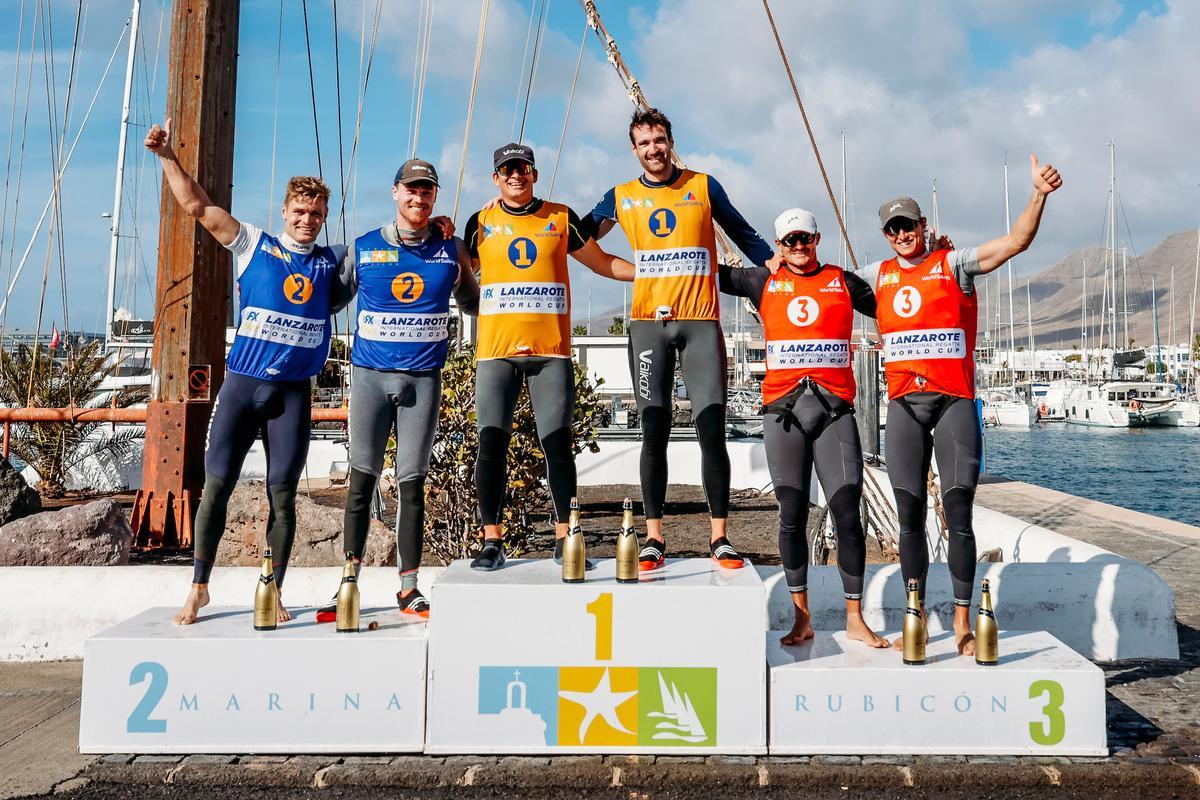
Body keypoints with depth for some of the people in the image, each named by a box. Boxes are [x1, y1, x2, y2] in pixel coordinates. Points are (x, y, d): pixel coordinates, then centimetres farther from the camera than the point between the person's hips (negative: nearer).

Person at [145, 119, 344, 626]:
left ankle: (273, 592, 12)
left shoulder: (333, 262, 11)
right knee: (216, 484, -1)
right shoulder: (253, 246, 6)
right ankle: (199, 588, 12)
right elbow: (197, 206, 5)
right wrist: (168, 157, -3)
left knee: (283, 493, 2)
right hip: (242, 383, -1)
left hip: (294, 393, 1)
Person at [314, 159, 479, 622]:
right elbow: (333, 299, 17)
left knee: (411, 482, 2)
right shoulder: (364, 249, 7)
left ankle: (408, 588, 10)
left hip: (423, 379, 0)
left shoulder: (451, 251, 9)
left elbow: (471, 303, 21)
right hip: (370, 376, 0)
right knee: (361, 479, -1)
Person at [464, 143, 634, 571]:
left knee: (558, 443, -2)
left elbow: (602, 262, 18)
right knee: (492, 442, -3)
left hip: (551, 351, 0)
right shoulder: (480, 223, 12)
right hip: (495, 351, 0)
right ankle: (492, 540, 4)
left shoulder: (561, 218, 11)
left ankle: (564, 538, 8)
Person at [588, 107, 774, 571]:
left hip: (700, 321, -1)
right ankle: (654, 539, 5)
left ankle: (719, 538, 3)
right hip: (648, 323, 1)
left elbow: (744, 235, 17)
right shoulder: (621, 198, 11)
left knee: (712, 432, -5)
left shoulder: (703, 186, 9)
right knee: (654, 433, 0)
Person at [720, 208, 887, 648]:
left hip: (835, 410, 0)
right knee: (792, 516, 3)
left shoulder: (843, 282, 13)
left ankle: (854, 618, 8)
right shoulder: (765, 283, 13)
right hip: (783, 412, 1)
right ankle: (802, 617, 14)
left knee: (847, 514, -5)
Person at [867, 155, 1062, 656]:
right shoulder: (878, 275, 14)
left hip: (955, 402, -3)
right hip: (903, 405, 3)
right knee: (910, 517, 4)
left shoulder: (953, 265, 3)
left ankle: (962, 621, 6)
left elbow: (1016, 242, -8)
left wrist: (1039, 194, -22)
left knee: (959, 515, -5)